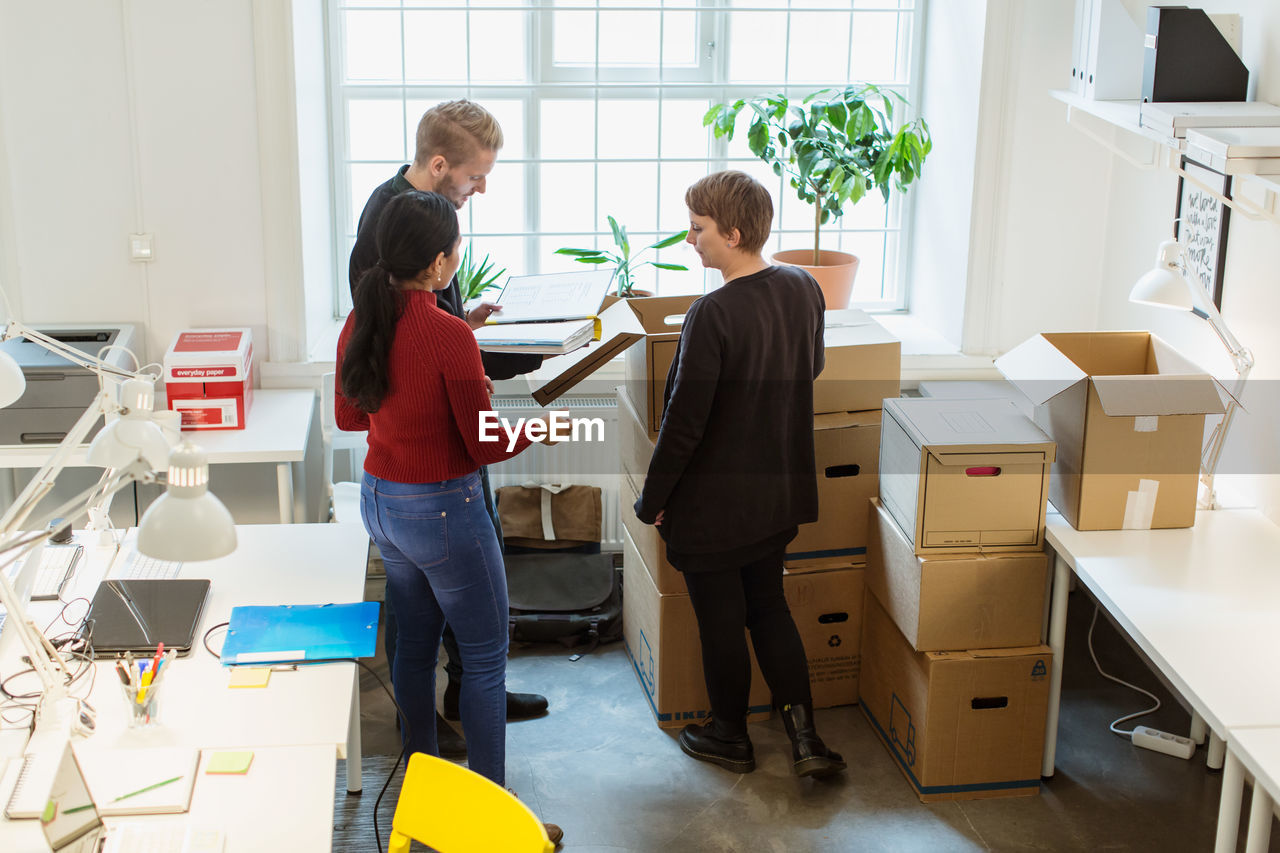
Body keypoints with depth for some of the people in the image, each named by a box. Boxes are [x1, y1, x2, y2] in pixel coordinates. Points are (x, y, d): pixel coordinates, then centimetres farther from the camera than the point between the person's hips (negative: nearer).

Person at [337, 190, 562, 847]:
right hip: (442, 510, -7)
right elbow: (485, 446, -18)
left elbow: (348, 415, 10)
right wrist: (541, 426, -1)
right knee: (485, 655, 7)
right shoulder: (449, 336, -26)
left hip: (379, 498, 8)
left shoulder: (361, 321, -3)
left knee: (414, 640, 21)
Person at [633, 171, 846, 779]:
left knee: (720, 619, 11)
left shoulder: (713, 314, -25)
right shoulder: (804, 290, -4)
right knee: (769, 607, 20)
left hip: (713, 504, -7)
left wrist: (652, 499, -10)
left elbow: (684, 421, -22)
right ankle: (804, 734, 16)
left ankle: (729, 735, 28)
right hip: (778, 494, 7)